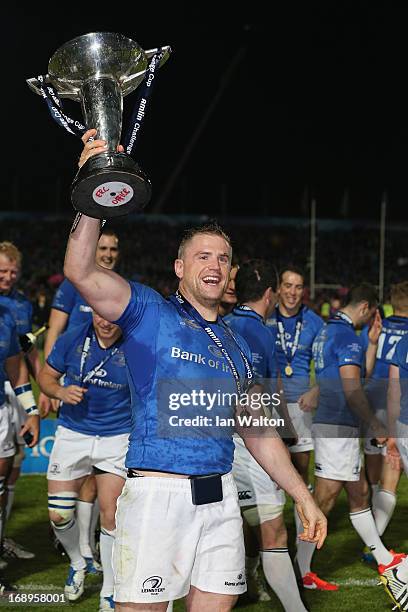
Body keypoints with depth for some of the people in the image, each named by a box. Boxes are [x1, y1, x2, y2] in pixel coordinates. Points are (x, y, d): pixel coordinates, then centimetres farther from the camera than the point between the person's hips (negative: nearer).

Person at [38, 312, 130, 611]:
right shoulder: (72, 339, -5)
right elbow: (47, 376, 7)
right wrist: (61, 392, -14)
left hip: (117, 437, -2)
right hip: (72, 434, 2)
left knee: (110, 516, -6)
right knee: (59, 515, 3)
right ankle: (78, 563, 35)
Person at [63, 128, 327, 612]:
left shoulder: (235, 348, 18)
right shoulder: (149, 313, 1)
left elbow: (258, 432, 23)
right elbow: (80, 271, -16)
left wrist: (302, 496, 19)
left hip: (220, 496, 6)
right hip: (158, 493, -6)